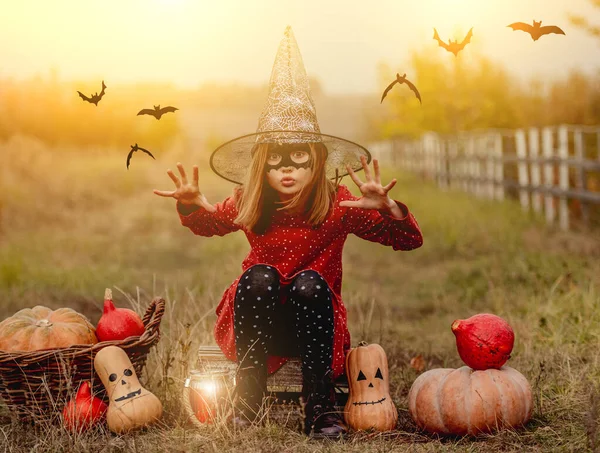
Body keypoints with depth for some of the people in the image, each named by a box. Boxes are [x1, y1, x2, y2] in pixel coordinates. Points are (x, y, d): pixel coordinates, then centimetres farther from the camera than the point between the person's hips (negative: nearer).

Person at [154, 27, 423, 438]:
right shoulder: (248, 205, -6)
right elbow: (209, 224, 16)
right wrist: (192, 205, -9)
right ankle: (248, 399, -24)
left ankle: (320, 407, -27)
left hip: (313, 325, -1)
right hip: (259, 326, 1)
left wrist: (387, 208, -38)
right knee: (260, 276, -29)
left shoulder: (338, 205, -13)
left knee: (310, 283, -31)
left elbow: (410, 240, -16)